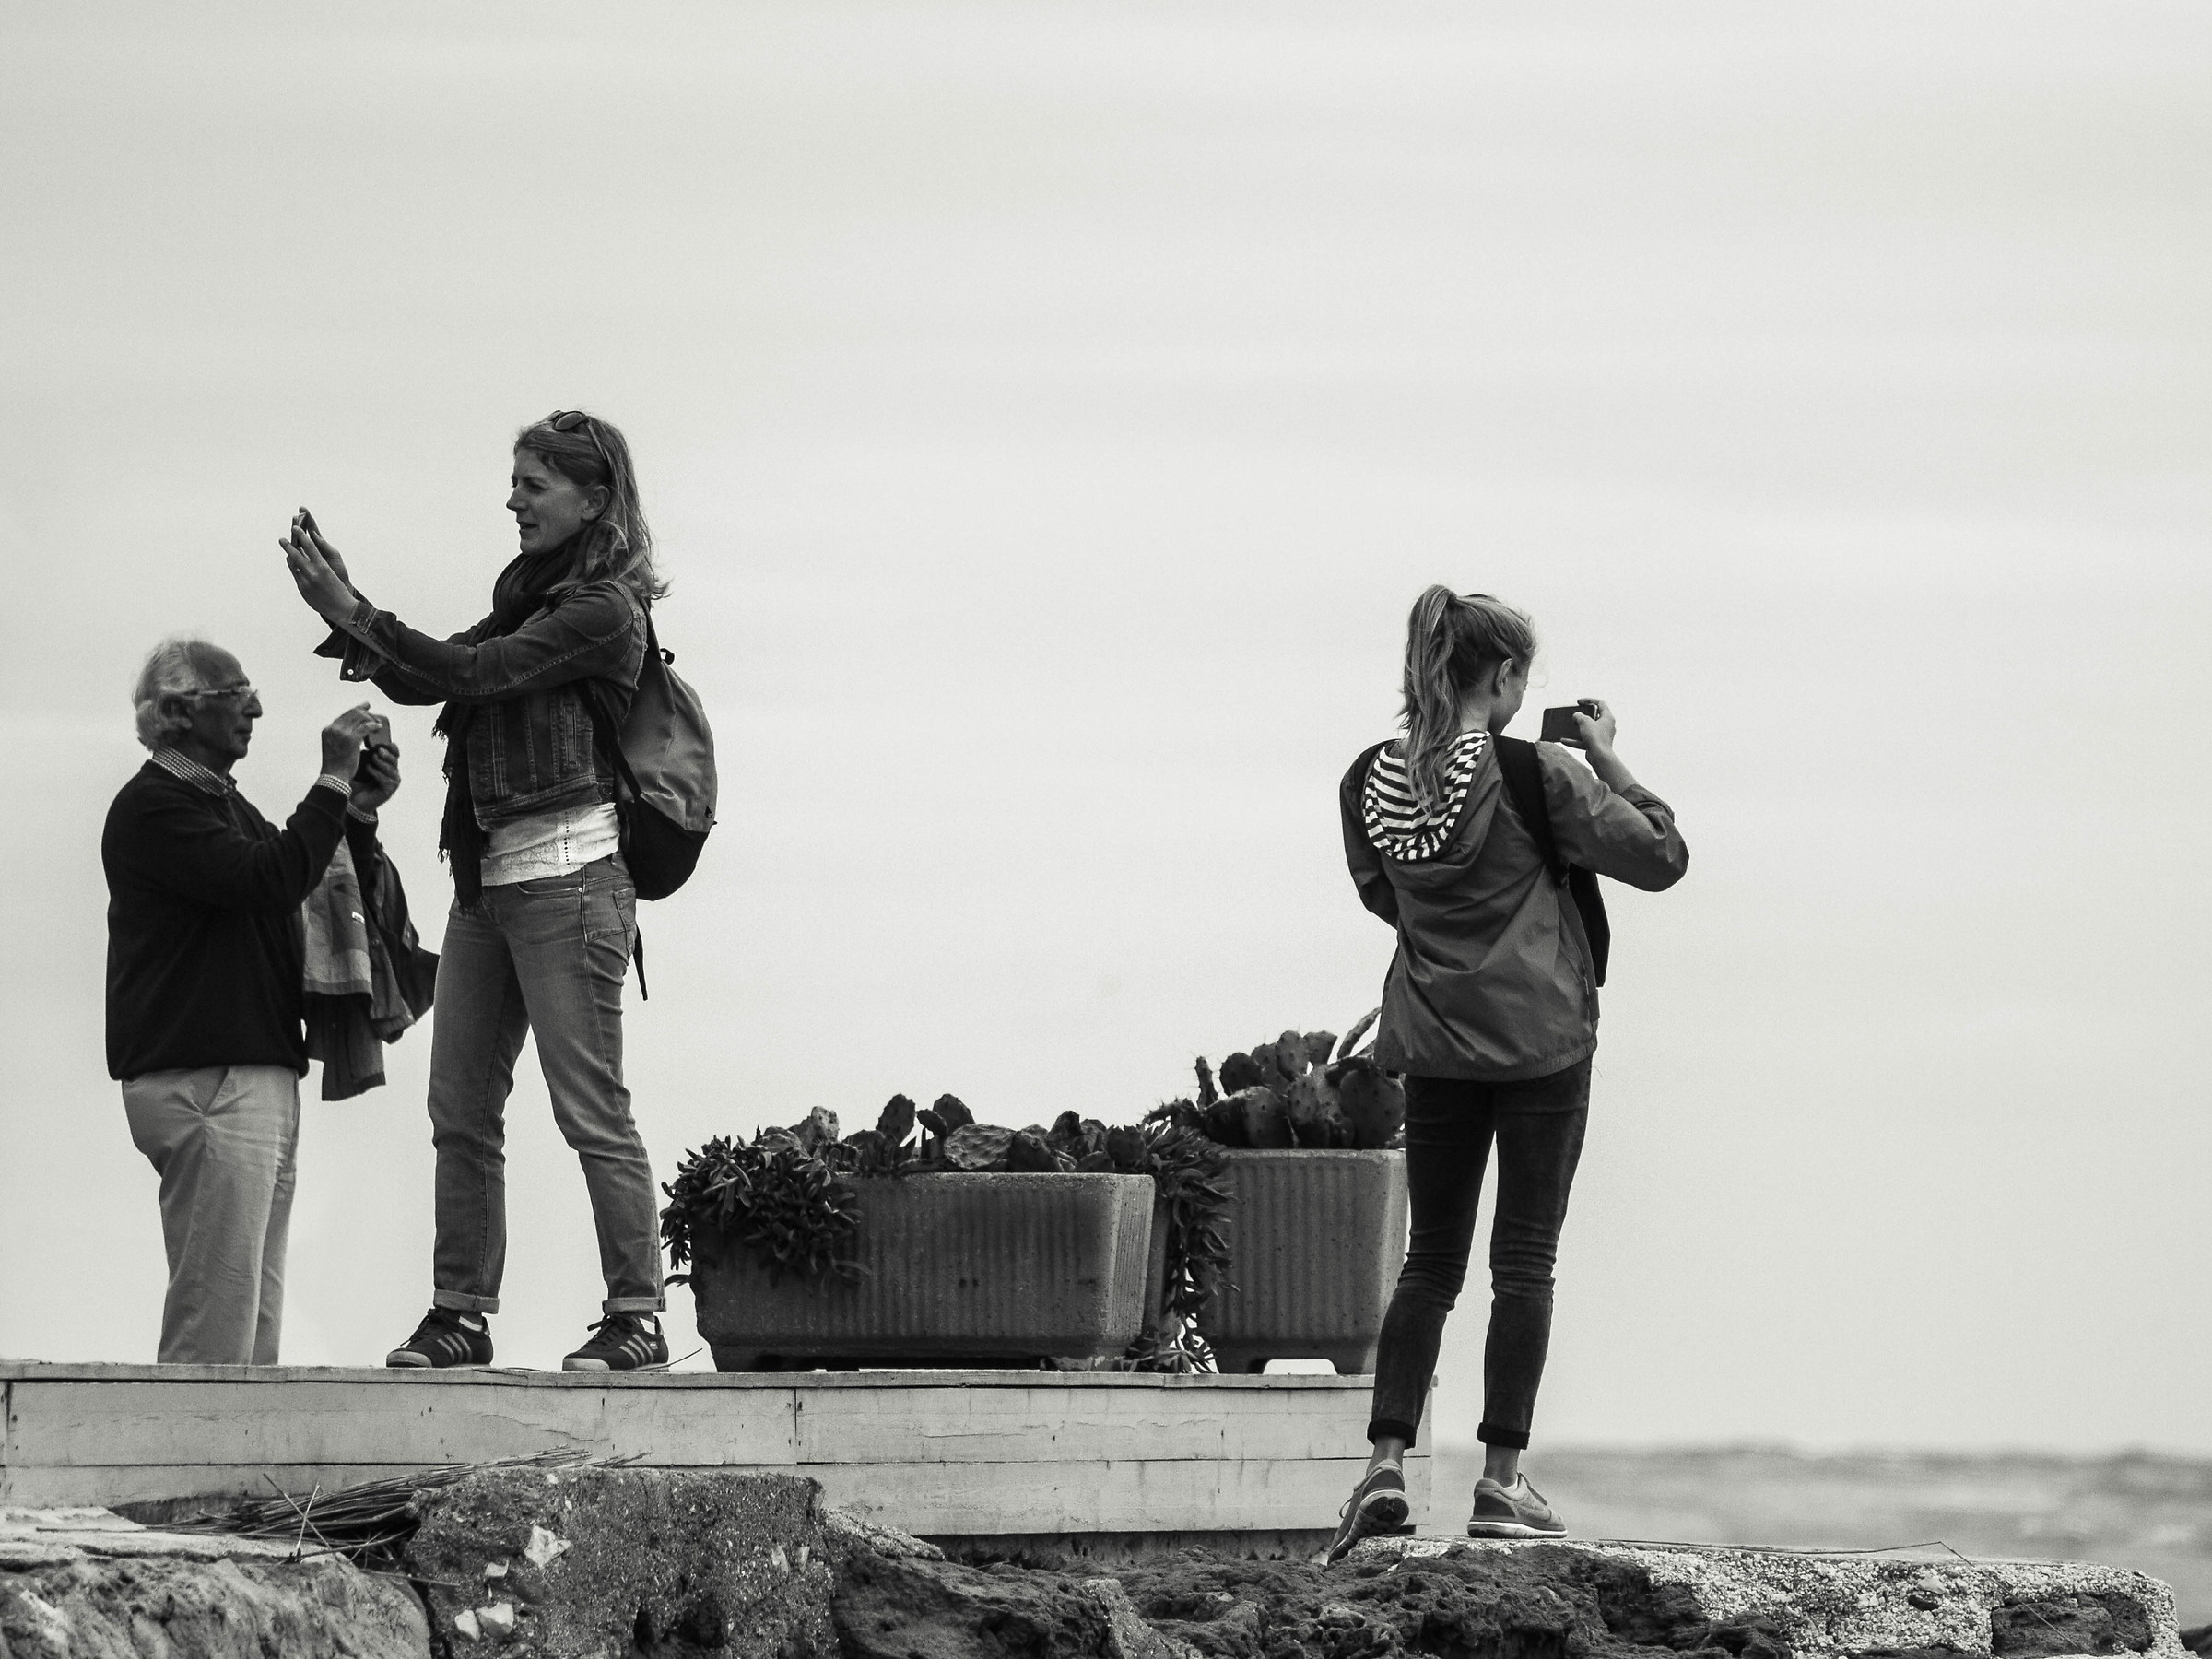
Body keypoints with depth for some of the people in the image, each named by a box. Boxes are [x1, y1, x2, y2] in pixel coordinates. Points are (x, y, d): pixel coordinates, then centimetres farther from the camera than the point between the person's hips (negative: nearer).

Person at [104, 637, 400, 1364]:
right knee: (215, 1315, -15)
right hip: (200, 1080, -10)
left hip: (261, 1077, 10)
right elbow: (268, 880, -21)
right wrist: (333, 784, -15)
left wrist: (359, 815, 8)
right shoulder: (152, 806, -7)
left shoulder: (222, 804, 25)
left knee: (255, 1315, 5)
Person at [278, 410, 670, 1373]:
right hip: (488, 876, 9)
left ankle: (636, 1317, -5)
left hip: (567, 869, -9)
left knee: (590, 1105, -8)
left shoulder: (603, 609, -9)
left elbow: (472, 672, -16)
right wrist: (344, 611, 2)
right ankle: (460, 1315, 9)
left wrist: (354, 617, -15)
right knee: (461, 1109, 6)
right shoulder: (527, 594, 18)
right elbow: (424, 681, 15)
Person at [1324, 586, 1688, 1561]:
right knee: (1523, 1261, 2)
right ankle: (1502, 1481, 0)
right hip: (1540, 1040, -4)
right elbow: (1660, 857, -9)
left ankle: (1387, 1462, -1)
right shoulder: (1537, 776, -13)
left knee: (1431, 1259, 11)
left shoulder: (1373, 781, 1)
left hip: (1433, 1044, 4)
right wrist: (1606, 757, 0)